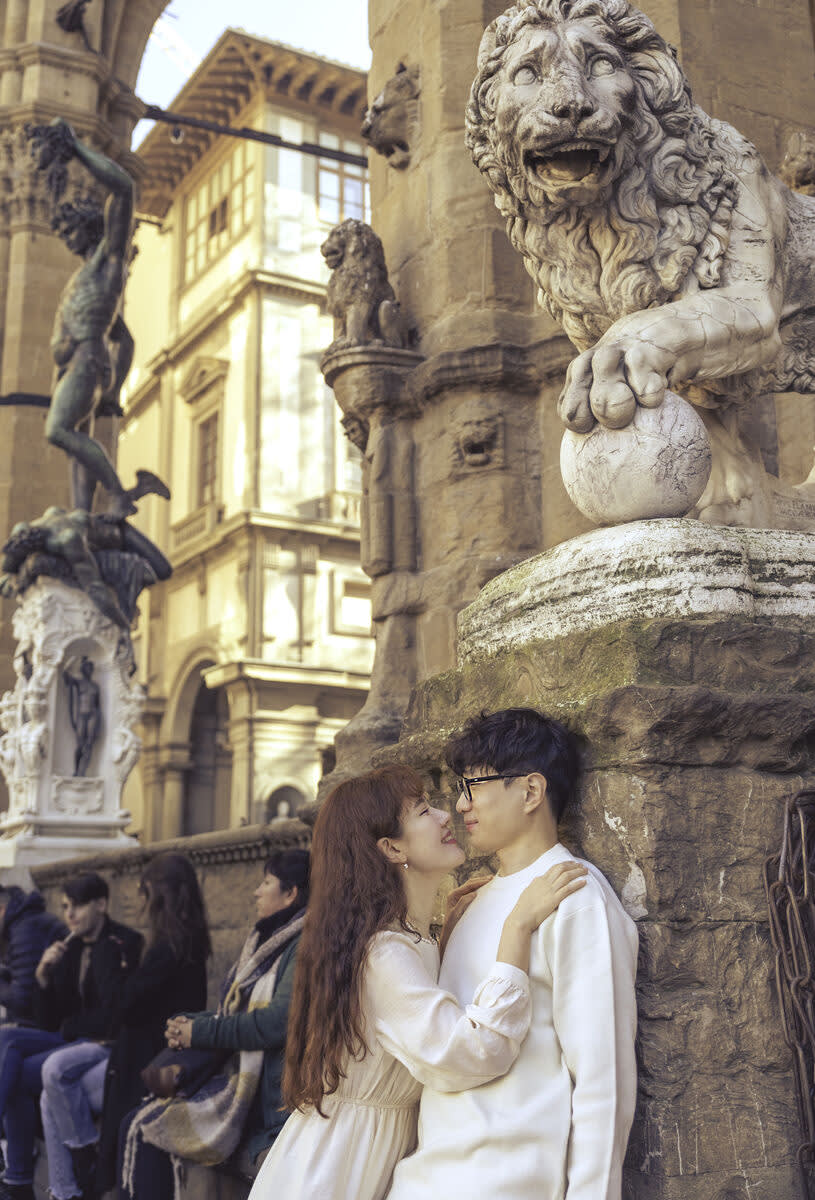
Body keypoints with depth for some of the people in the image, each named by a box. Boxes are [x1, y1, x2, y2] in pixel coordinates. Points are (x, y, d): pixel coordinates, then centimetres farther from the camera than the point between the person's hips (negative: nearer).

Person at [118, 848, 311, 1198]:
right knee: (138, 1127, -1)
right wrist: (191, 1024, -2)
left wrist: (201, 1032, -13)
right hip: (239, 1077, 9)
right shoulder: (266, 941, 17)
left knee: (144, 1127, -12)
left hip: (273, 1097, -9)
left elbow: (278, 1021, -23)